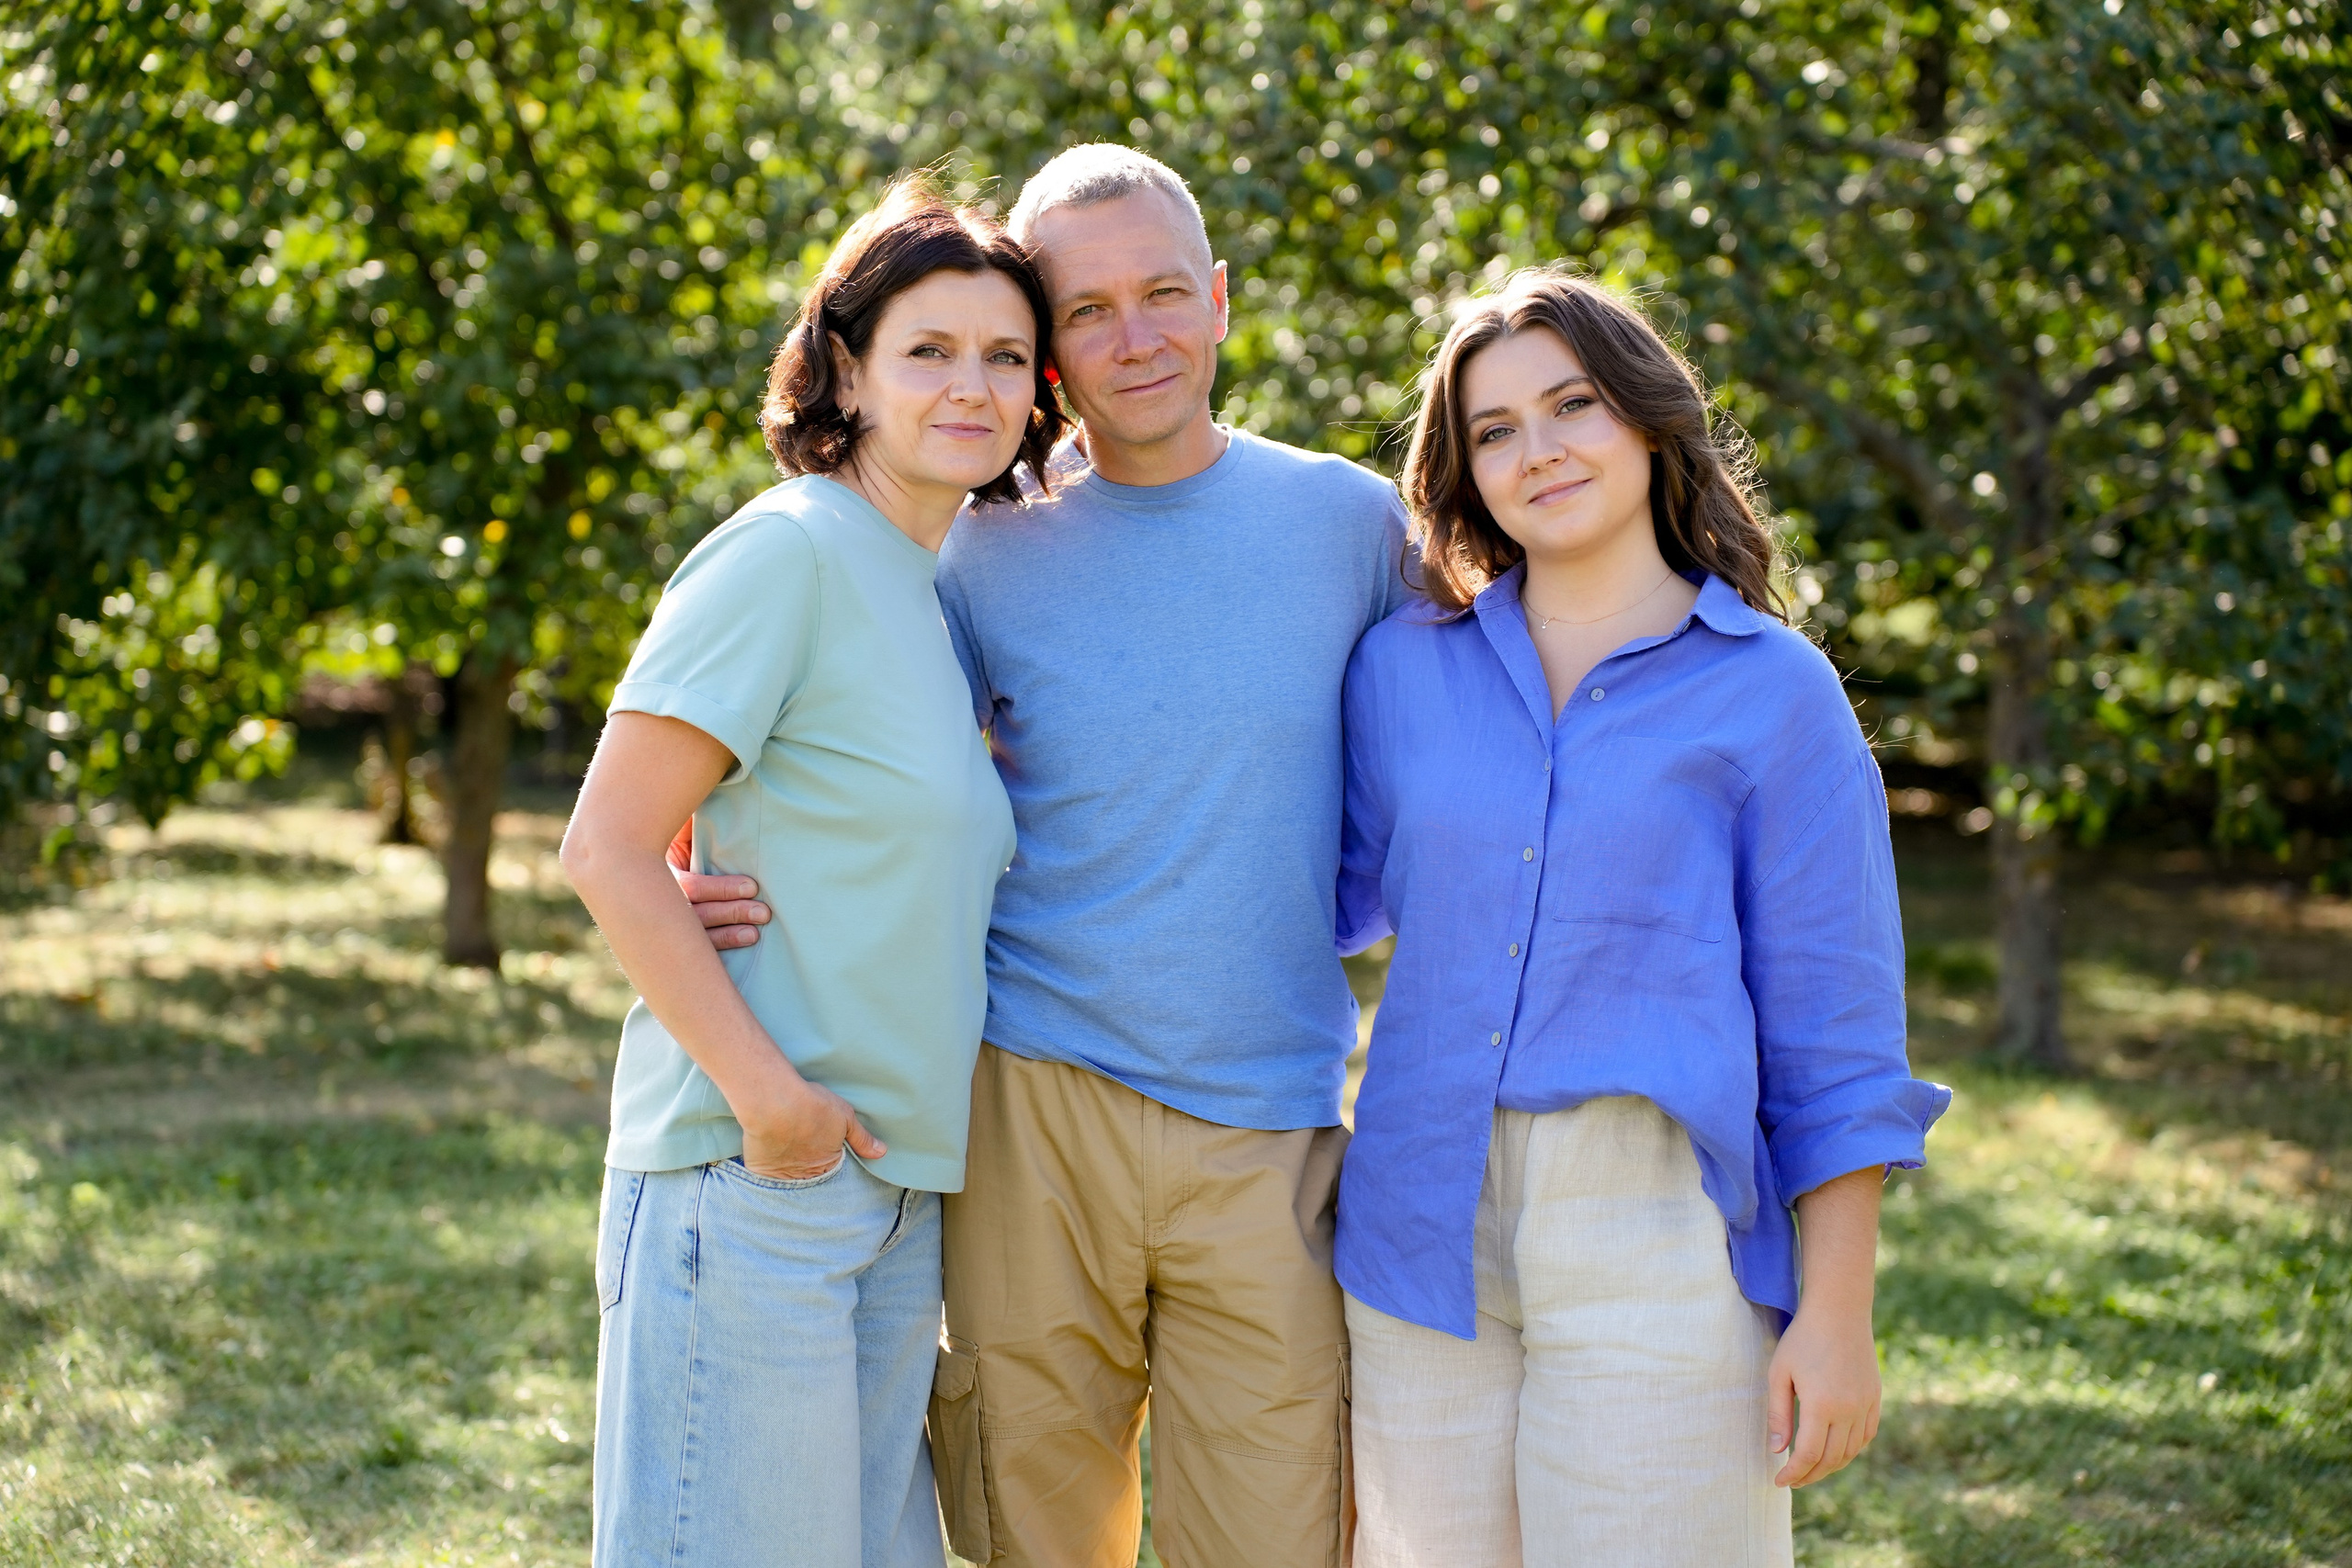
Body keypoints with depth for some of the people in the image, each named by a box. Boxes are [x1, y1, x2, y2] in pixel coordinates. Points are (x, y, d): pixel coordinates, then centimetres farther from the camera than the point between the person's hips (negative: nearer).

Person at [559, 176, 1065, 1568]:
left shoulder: (939, 593, 15)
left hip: (897, 1185, 8)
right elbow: (609, 848, -15)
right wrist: (767, 1095, -18)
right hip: (752, 1183, -8)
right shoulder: (790, 551, -10)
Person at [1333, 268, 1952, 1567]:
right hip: (1425, 1223, 4)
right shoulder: (1402, 668, 9)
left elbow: (1830, 1033, 0)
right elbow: (1335, 892, 22)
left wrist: (1836, 1314, -5)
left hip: (1655, 1241, -3)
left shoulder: (1772, 693, 0)